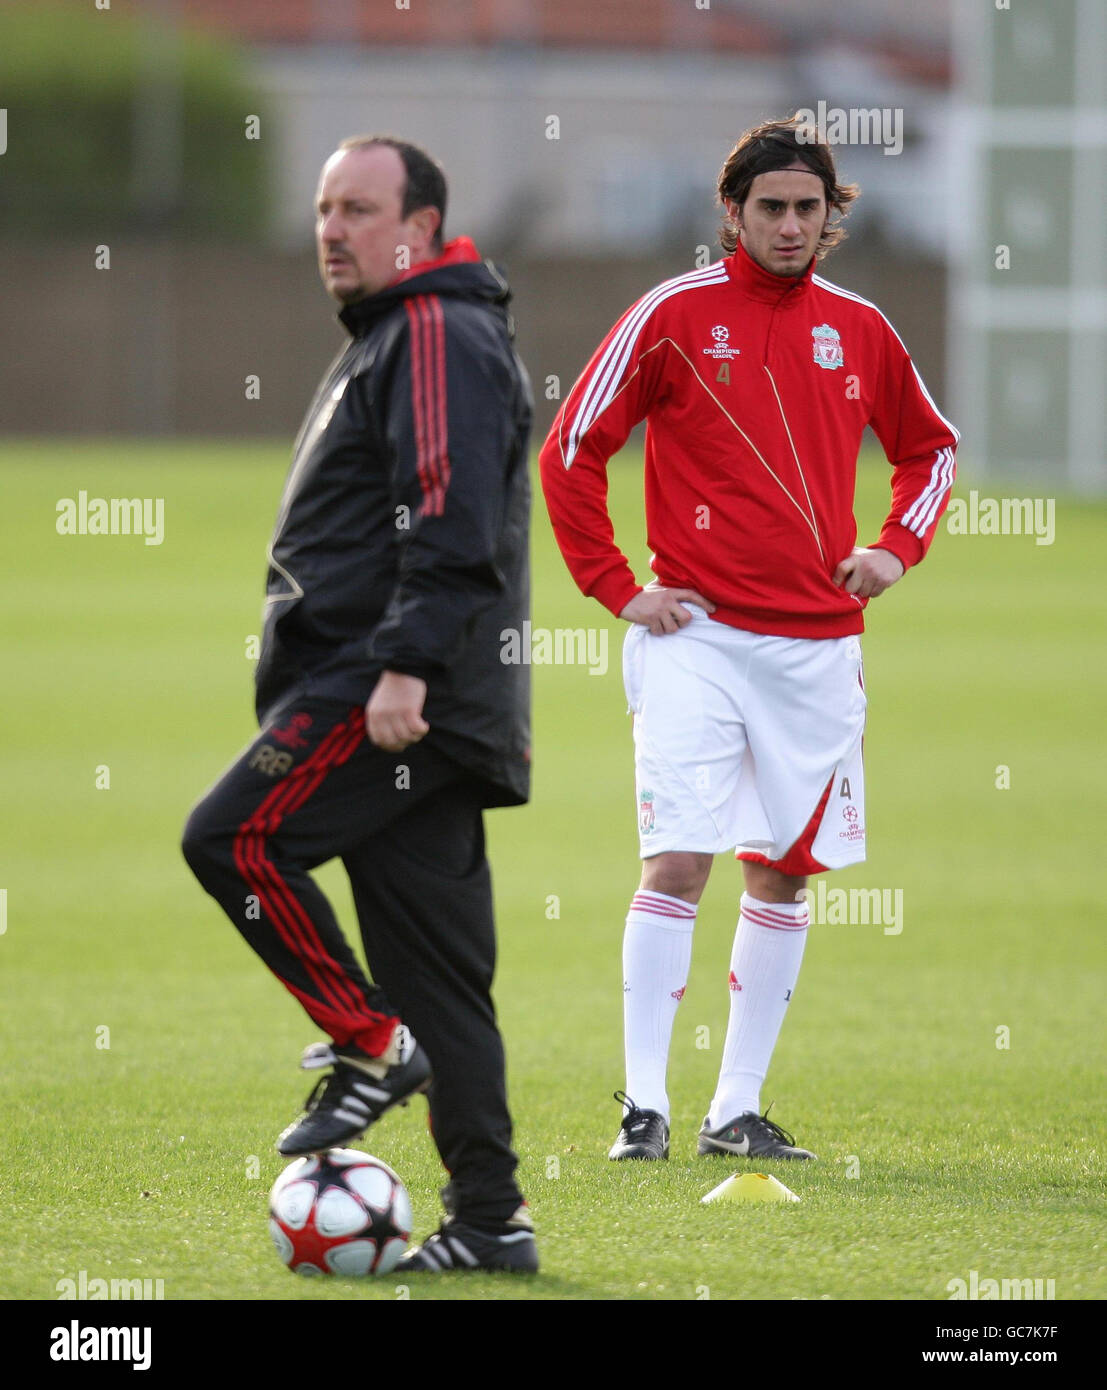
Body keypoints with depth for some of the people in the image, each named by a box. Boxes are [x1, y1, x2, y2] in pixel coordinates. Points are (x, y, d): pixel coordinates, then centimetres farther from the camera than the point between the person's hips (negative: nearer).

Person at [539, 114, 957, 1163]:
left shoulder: (858, 329, 9)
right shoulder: (674, 315, -3)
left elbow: (929, 447, 25)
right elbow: (570, 451, 1)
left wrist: (897, 547, 9)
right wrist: (616, 587, -3)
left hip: (818, 640, 4)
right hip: (696, 634, -4)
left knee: (785, 872, 6)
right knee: (677, 863, -12)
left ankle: (737, 1110, 13)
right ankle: (643, 1106, -8)